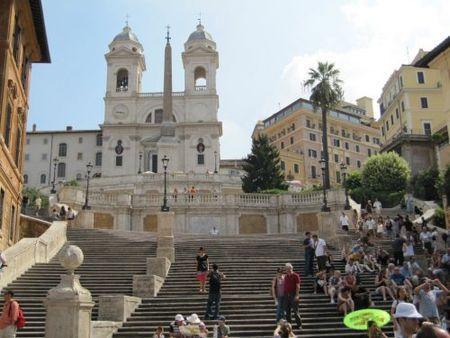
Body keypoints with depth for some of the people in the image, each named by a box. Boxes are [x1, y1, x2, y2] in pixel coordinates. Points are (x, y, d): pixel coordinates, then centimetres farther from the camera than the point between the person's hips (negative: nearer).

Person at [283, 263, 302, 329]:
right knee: (287, 311, 8)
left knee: (295, 310, -4)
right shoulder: (286, 276, 13)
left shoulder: (295, 276, -5)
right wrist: (284, 294, 10)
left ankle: (299, 324, 5)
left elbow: (298, 286, -10)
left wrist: (297, 295, -17)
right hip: (286, 294, 6)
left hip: (293, 294, -6)